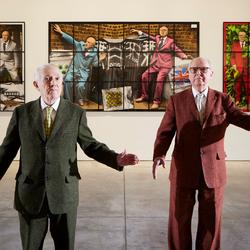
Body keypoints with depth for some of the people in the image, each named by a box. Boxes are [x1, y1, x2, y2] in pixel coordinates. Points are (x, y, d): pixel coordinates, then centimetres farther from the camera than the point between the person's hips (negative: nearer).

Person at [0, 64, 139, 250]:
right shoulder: (21, 113, 1)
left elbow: (90, 145, 1)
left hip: (64, 192, 0)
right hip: (30, 193, 1)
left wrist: (117, 158, -13)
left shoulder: (76, 113, -1)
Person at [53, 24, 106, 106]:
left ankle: (80, 99, 12)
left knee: (80, 85, -22)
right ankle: (68, 99, -5)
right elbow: (70, 39, -2)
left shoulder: (94, 53, -3)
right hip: (73, 68, 1)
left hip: (84, 72, -1)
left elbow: (95, 64, 3)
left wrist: (100, 60, -15)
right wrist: (60, 32, -5)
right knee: (67, 80, -23)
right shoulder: (80, 45, -2)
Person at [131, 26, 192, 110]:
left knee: (159, 79, -27)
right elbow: (148, 36, 26)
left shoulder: (170, 41, 6)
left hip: (165, 65, -5)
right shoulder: (157, 38, 15)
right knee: (144, 75, -9)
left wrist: (186, 56, -6)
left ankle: (156, 102, -21)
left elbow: (177, 51, 8)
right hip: (155, 64, 5)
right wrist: (138, 31, 27)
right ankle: (144, 96, 7)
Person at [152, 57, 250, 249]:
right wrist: (159, 155, -22)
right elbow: (165, 132, -4)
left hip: (213, 170, 1)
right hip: (183, 170, 0)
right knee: (179, 219, 10)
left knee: (211, 221, 12)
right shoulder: (176, 100, 2)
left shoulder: (223, 100, 4)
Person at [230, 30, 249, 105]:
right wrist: (233, 65, -3)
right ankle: (237, 100, 7)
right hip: (237, 67, 0)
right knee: (238, 83, 1)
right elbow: (232, 56, 6)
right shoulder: (234, 44, 10)